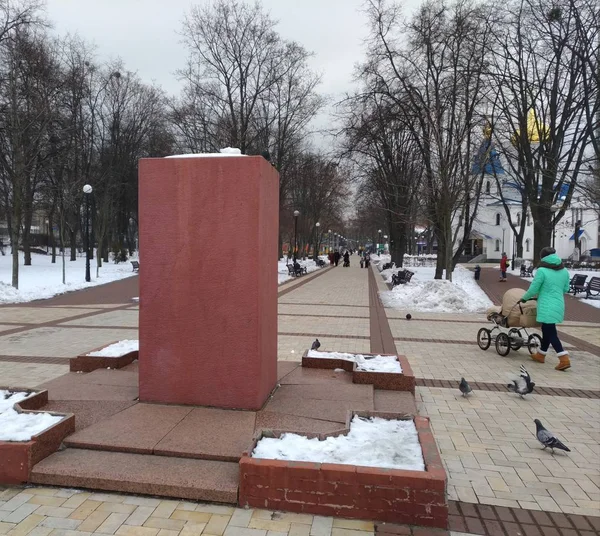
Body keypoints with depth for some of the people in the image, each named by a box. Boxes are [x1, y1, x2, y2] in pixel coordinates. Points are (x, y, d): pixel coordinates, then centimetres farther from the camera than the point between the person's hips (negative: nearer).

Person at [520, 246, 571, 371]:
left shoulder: (542, 271, -13)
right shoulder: (564, 271, 7)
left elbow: (533, 289, -8)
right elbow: (565, 289, 15)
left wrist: (524, 298, 9)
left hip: (547, 307, -7)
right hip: (559, 305, 7)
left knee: (550, 333, -2)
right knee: (547, 330, 19)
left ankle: (564, 359, -9)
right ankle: (540, 355, 32)